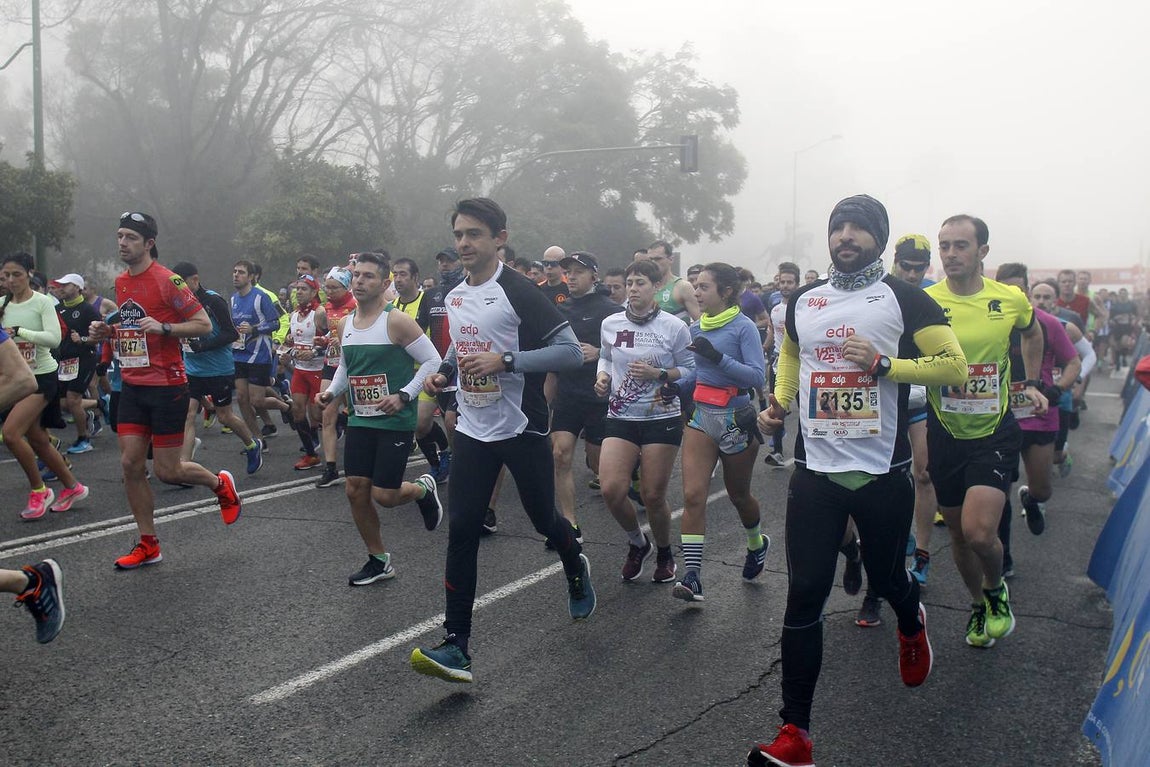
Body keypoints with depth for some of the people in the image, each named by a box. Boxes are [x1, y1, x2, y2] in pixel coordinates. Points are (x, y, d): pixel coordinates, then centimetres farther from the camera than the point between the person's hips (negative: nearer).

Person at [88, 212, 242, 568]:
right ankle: (148, 545, 15)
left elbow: (204, 325, -11)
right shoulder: (121, 282, 11)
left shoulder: (167, 280, -12)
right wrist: (107, 332, 7)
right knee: (130, 464, 3)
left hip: (166, 386, -7)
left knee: (166, 471, -2)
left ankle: (221, 483, 28)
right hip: (133, 386, 7)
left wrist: (163, 327, -24)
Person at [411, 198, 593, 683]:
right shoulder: (454, 296, 8)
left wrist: (505, 360, -26)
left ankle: (576, 569, 47)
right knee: (461, 532, -3)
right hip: (472, 429, 5)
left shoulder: (518, 292, -14)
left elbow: (571, 352, -18)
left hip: (521, 429, -5)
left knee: (544, 520, 11)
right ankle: (456, 647, 0)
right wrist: (443, 374, 6)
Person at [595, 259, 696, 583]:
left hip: (662, 419, -2)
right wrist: (603, 376, -1)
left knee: (653, 495, 1)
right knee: (611, 489, -13)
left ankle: (664, 554, 31)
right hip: (621, 418, 3)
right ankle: (638, 543, 18)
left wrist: (658, 374, -16)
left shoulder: (673, 326, -6)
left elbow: (690, 371, -1)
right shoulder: (610, 324, 3)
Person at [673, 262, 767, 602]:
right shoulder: (696, 329, 6)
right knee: (692, 495, -11)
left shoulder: (743, 327, -11)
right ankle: (692, 577, -10)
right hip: (700, 416, 4)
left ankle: (757, 544, 46)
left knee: (738, 495, 15)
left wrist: (718, 357, -27)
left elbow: (758, 376, -19)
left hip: (735, 419, -4)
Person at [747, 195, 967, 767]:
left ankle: (912, 625, 56)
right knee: (804, 596, -3)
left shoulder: (903, 299, -3)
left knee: (886, 577, 16)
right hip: (815, 470, 3)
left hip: (882, 473, -2)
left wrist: (884, 363, -17)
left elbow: (954, 365, -7)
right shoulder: (802, 301, 10)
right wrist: (778, 402, 12)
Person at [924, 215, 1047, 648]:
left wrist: (1031, 382, 14)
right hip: (945, 434, 1)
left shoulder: (1011, 299, -4)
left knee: (979, 531, -17)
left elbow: (1032, 334, 18)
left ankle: (996, 589, 16)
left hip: (996, 432, -1)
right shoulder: (923, 302, -10)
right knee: (958, 532, 13)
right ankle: (979, 605, 40)